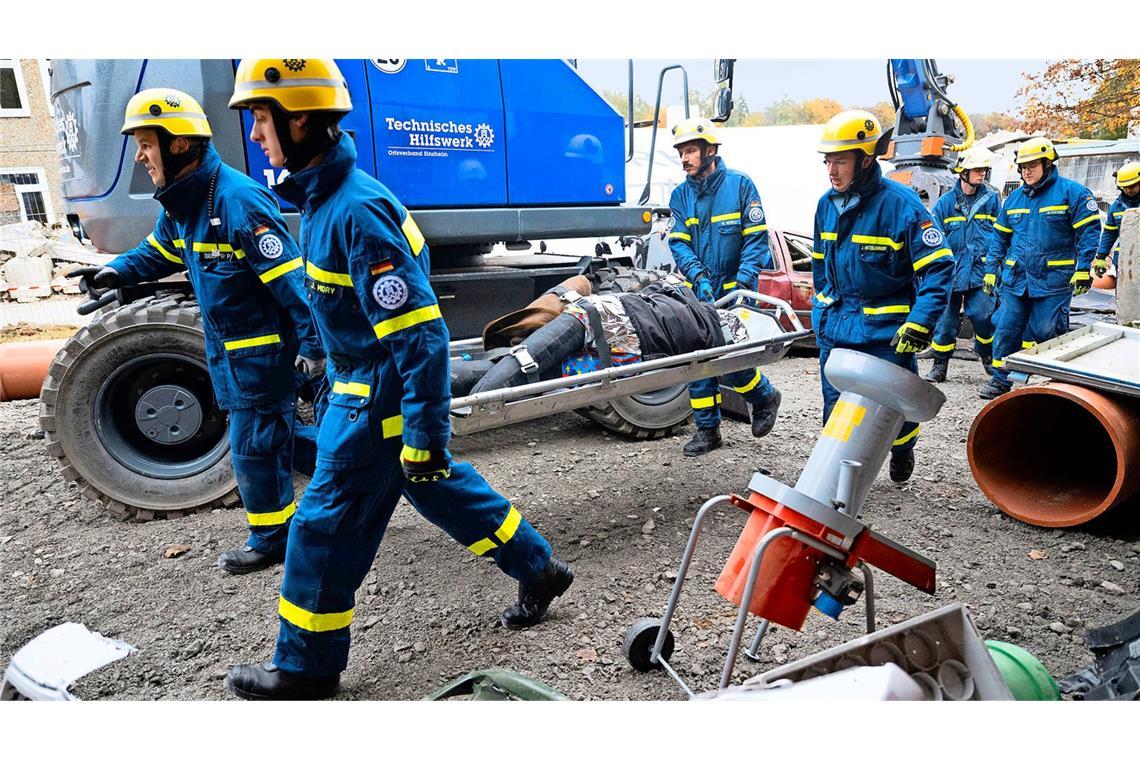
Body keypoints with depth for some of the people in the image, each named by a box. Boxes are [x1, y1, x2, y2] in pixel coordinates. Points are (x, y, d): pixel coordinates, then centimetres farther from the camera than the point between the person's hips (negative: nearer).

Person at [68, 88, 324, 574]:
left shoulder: (238, 201, -23)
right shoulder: (180, 205, 7)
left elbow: (290, 279, -24)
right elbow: (159, 253, 26)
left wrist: (311, 344, -24)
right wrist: (118, 271, 7)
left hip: (263, 349, -9)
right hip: (230, 350, 9)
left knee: (254, 447, 2)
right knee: (275, 432, 19)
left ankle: (272, 540, 20)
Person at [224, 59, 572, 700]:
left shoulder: (355, 210, -25)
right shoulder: (324, 196, 6)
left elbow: (420, 335, -28)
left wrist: (425, 436, -26)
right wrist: (325, 355, 29)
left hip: (381, 400, -10)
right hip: (365, 386, 10)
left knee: (327, 525, 4)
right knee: (441, 487, 21)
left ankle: (305, 669, 25)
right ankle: (539, 569, 37)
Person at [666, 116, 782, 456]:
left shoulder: (740, 185, -4)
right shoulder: (681, 195, 7)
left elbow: (756, 239, -6)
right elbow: (678, 243, 0)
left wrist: (742, 283, -17)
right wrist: (698, 277, -17)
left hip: (734, 288, -4)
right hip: (700, 291, 4)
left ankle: (765, 397, 21)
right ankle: (707, 429, 16)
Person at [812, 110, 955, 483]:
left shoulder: (901, 204, -16)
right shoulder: (827, 204, 3)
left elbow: (939, 267, -15)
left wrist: (920, 323, -22)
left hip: (886, 331, -5)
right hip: (835, 328, 5)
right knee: (835, 408, 8)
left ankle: (902, 451, 42)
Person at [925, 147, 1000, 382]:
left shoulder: (991, 200, 7)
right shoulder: (945, 203, 4)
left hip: (981, 273, 0)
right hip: (951, 272, 0)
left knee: (983, 317, -3)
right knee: (945, 320, 3)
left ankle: (988, 357, 22)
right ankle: (940, 366, 13)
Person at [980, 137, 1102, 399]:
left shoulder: (1072, 192, -4)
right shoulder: (1015, 197, 11)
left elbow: (1089, 231, -7)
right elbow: (999, 235, 17)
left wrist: (1083, 270, -13)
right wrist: (991, 269, 11)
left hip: (1054, 280, -4)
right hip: (1015, 278, 4)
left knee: (1046, 333, 0)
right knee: (1006, 329, 3)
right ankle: (1000, 380, 14)